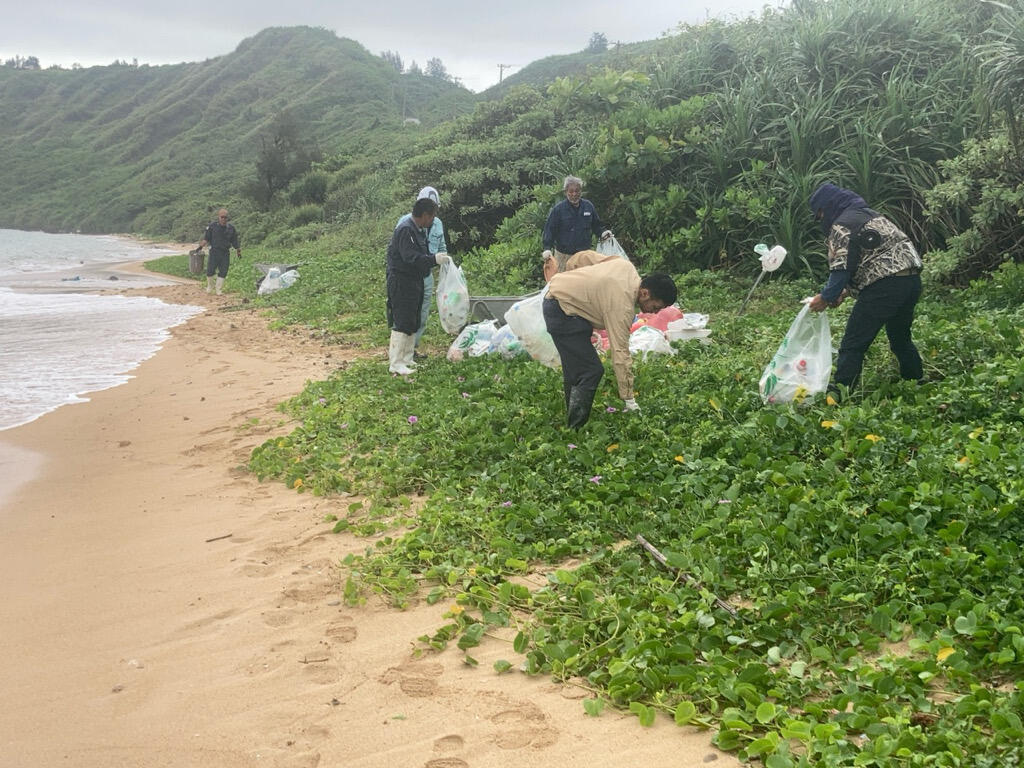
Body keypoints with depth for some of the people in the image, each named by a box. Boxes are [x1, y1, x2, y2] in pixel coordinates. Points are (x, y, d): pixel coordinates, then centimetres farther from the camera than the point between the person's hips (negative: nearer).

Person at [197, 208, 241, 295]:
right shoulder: (212, 226, -2)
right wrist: (201, 246, -10)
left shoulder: (231, 228, 4)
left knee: (223, 272, 1)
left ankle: (219, 290, 12)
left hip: (225, 253, 2)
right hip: (214, 251, -2)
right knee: (210, 271, -3)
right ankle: (209, 287, 21)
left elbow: (234, 241, 13)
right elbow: (206, 238, 2)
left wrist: (238, 251, 12)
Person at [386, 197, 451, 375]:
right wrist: (434, 259, -25)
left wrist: (438, 259, 5)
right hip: (401, 283, -11)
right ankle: (396, 364, -6)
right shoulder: (406, 230, -18)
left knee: (413, 324, 15)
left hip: (414, 282, 11)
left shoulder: (419, 230, 14)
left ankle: (407, 359, 23)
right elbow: (411, 257, -26)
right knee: (402, 323, -10)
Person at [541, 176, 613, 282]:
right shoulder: (558, 208, -6)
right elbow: (550, 229, -6)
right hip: (564, 255, -3)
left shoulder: (588, 206, 6)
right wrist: (547, 248, -16)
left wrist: (602, 233, 0)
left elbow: (596, 225, 19)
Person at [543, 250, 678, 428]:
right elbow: (620, 354, -25)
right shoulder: (623, 306, -25)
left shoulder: (625, 266, -1)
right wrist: (630, 401, -22)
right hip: (564, 311, -10)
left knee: (574, 368, 17)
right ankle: (574, 431, -11)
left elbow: (582, 256, 8)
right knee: (591, 371, -14)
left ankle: (571, 421, 26)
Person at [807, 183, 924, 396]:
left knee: (853, 345, -6)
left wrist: (826, 297, 1)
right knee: (900, 337, 26)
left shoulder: (842, 225, -4)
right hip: (912, 280, 10)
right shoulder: (869, 215, 26)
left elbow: (842, 269, -11)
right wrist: (846, 292, 22)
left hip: (885, 286, -10)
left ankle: (838, 393, -9)